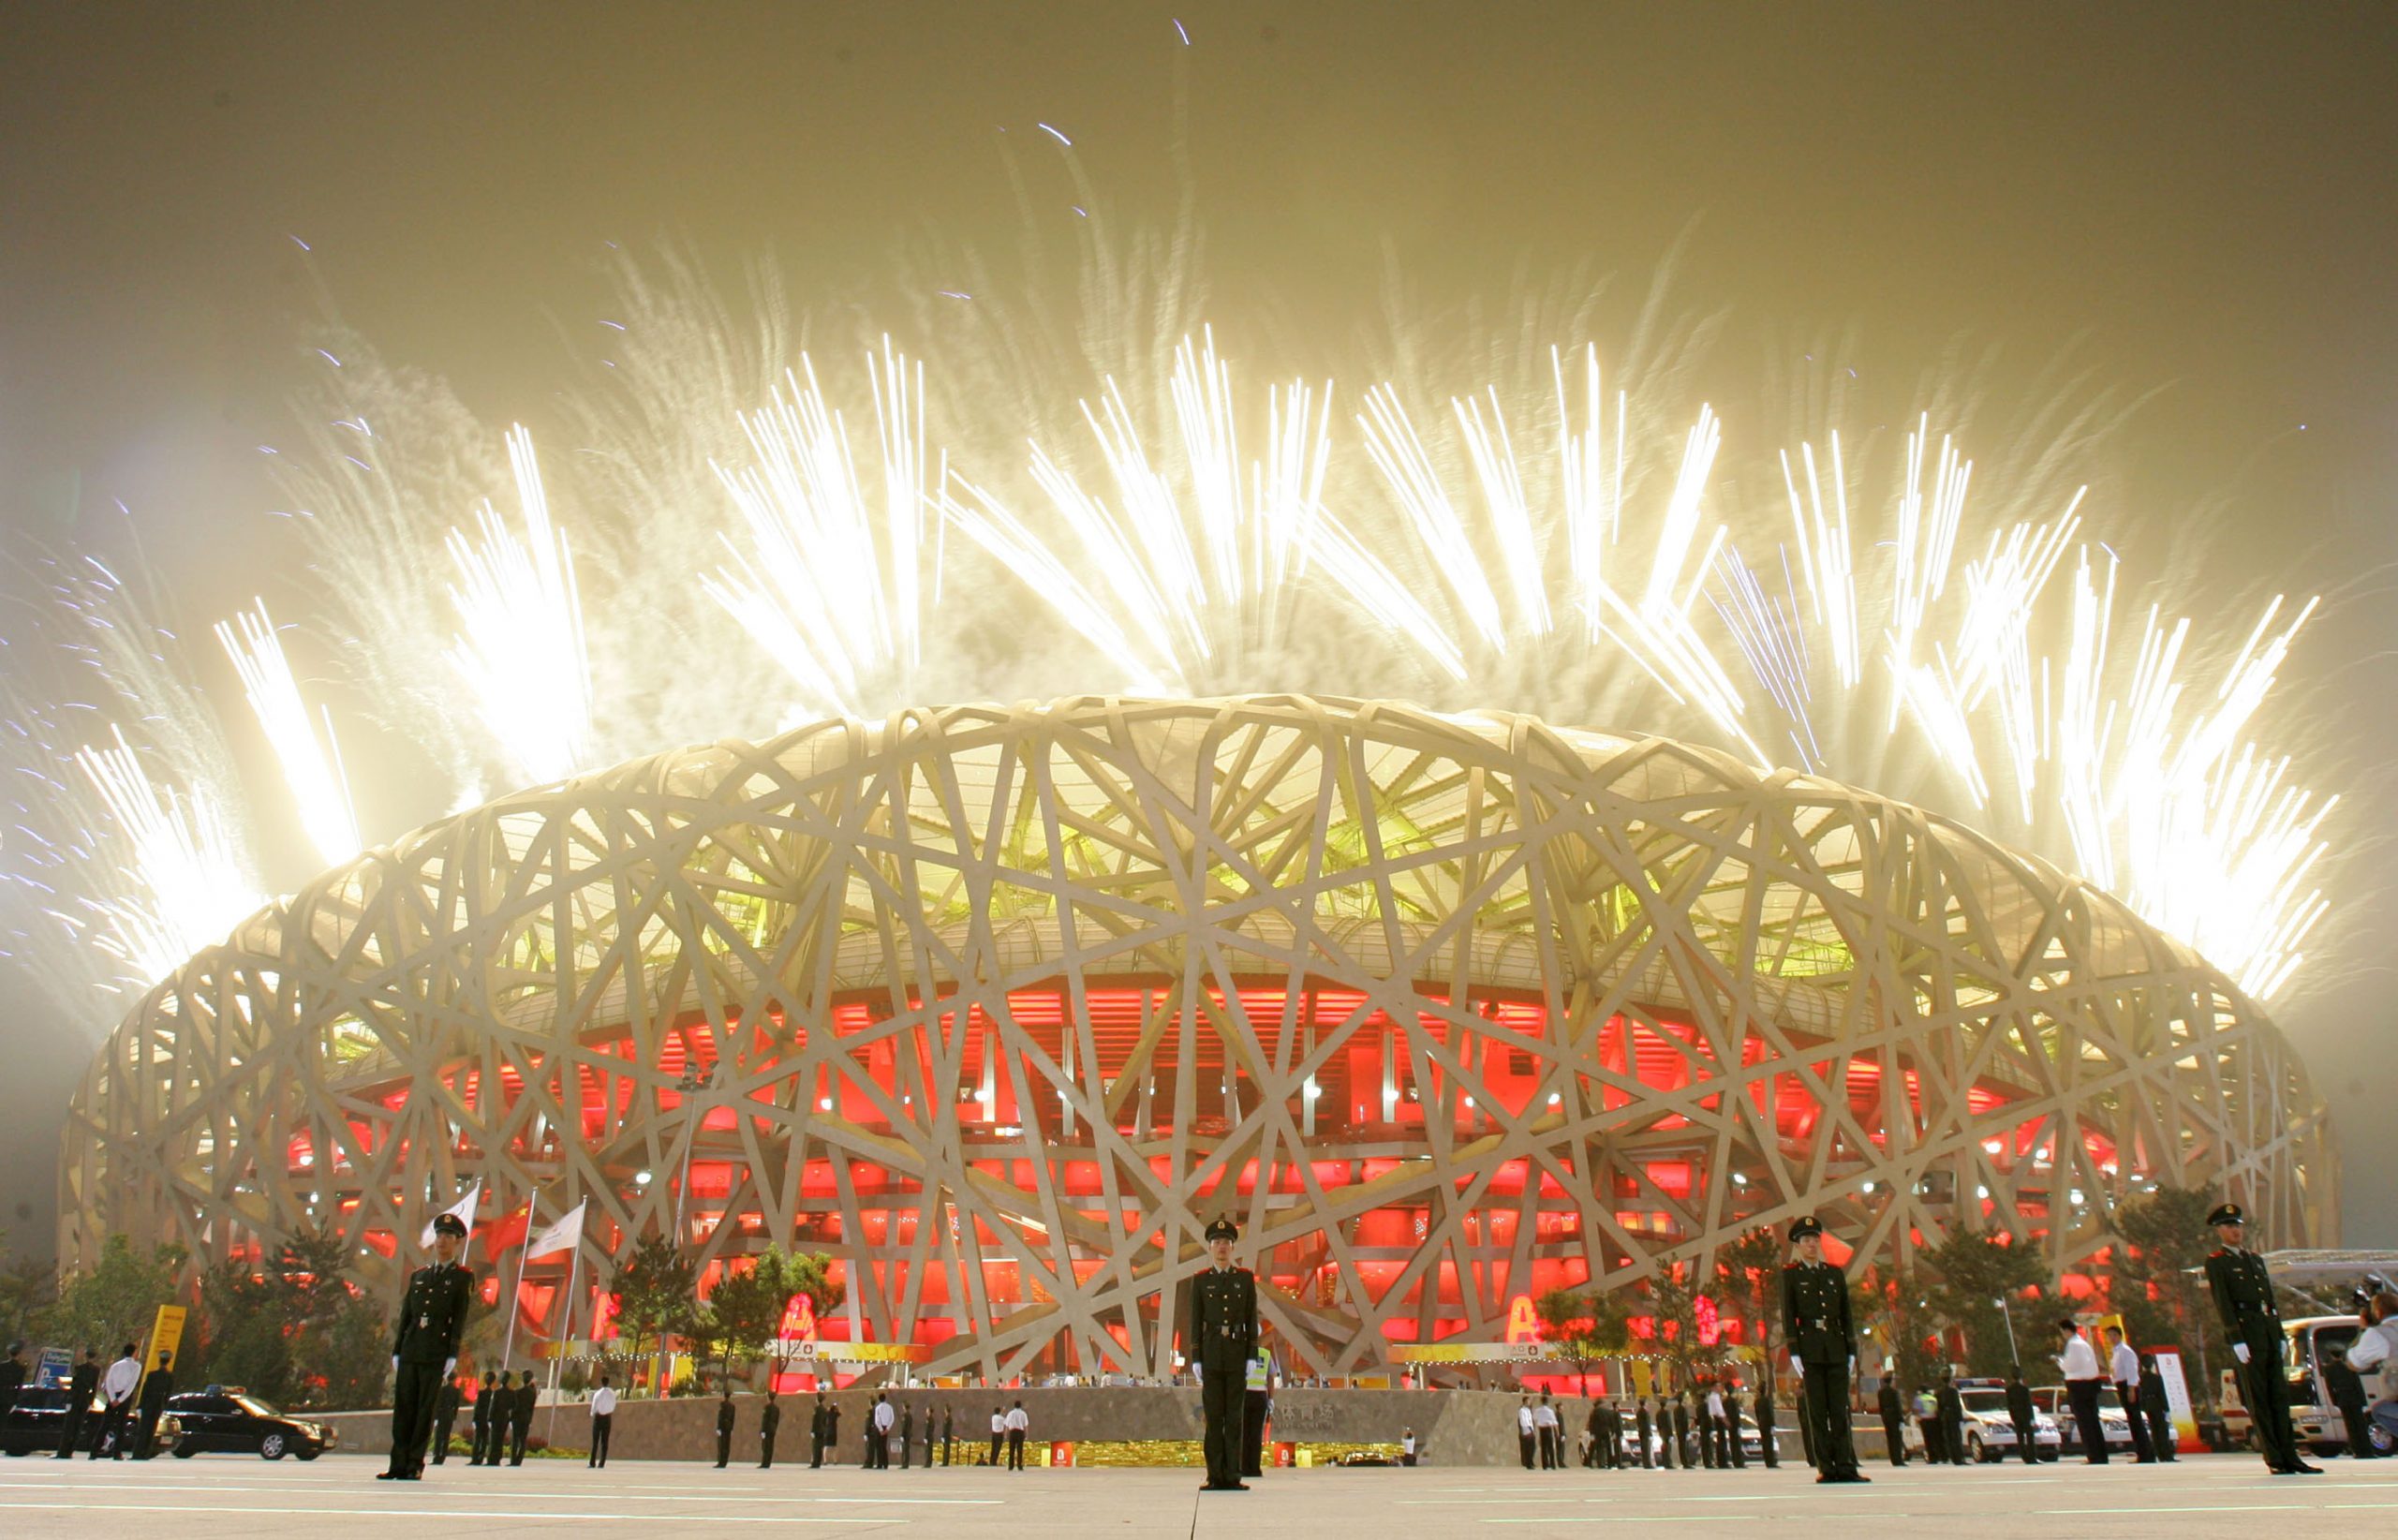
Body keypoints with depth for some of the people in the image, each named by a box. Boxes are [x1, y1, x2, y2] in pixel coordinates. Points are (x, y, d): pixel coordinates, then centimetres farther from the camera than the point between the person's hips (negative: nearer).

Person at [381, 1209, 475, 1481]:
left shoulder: (463, 1278, 3)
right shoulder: (418, 1275, 17)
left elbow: (460, 1319, -3)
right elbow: (405, 1315, 16)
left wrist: (452, 1356, -9)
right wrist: (396, 1351, 9)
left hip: (436, 1355, -4)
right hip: (410, 1353, 4)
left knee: (425, 1410, -2)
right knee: (403, 1408, 4)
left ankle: (415, 1466, 3)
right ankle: (398, 1464, 9)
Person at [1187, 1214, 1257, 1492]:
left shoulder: (1246, 1278, 6)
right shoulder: (1200, 1281, 6)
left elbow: (1252, 1319, 5)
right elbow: (1195, 1322, 4)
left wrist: (1252, 1356, -2)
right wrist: (1195, 1360, -2)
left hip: (1237, 1354, 0)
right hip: (1210, 1353, 0)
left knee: (1234, 1417, 1)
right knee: (1213, 1417, 1)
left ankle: (1233, 1476, 4)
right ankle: (1215, 1476, 4)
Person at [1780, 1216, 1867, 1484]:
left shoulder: (1836, 1274, 14)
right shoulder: (1790, 1275, 4)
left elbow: (1846, 1314, 14)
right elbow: (1788, 1315, 0)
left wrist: (1851, 1350, 7)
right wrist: (1794, 1352, -7)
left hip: (1836, 1348, 3)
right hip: (1810, 1349, -3)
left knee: (1840, 1409, 1)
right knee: (1817, 1411, -1)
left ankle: (1845, 1466, 2)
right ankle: (1826, 1468, 1)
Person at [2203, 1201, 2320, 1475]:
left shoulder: (2255, 1258, 21)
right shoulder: (2216, 1262, -1)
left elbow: (2270, 1298, 22)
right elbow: (2222, 1302, -8)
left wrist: (2280, 1334, 14)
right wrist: (2236, 1340, -15)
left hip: (2269, 1329, 7)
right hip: (2246, 1330, -7)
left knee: (2279, 1394, 6)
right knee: (2257, 1398, -3)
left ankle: (2289, 1456, 10)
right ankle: (2275, 1460, -2)